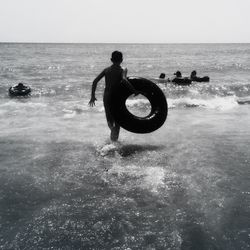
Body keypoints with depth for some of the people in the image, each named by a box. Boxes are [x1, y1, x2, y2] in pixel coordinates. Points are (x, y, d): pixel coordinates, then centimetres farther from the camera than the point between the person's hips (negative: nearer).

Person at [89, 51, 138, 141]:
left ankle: (112, 127, -3)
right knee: (117, 119, 12)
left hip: (106, 97, 3)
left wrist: (93, 96, 3)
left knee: (109, 119, 23)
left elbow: (95, 81, -2)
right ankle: (115, 139, 9)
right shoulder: (122, 71, -6)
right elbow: (124, 80, -29)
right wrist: (134, 91, -23)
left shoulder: (106, 70, 5)